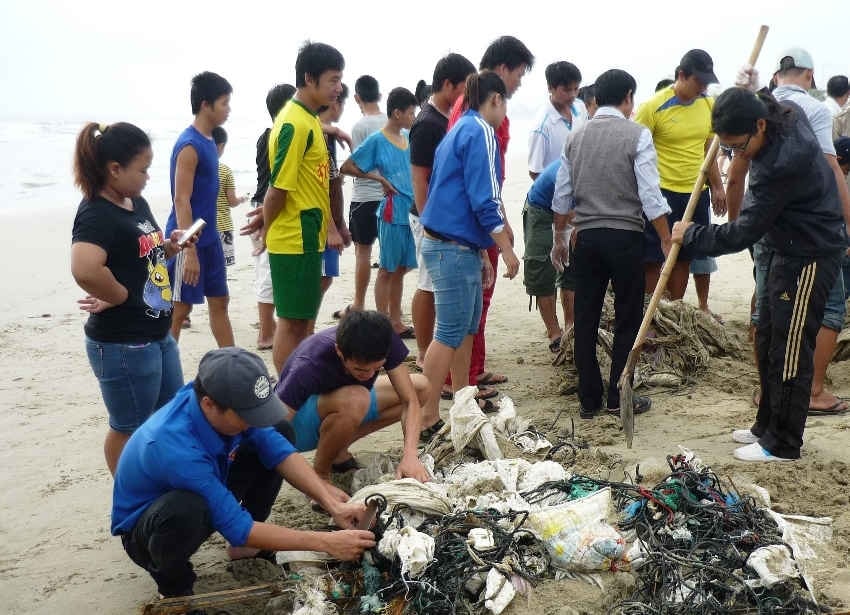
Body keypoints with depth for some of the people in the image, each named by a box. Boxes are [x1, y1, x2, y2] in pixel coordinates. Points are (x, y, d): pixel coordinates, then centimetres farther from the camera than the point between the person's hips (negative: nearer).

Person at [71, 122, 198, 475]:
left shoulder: (137, 202, 7)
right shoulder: (96, 215, -22)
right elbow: (84, 269, -40)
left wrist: (168, 247, 1)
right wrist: (120, 296, -24)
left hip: (158, 334, 10)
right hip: (122, 344, -10)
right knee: (129, 429, 9)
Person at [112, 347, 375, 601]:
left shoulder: (224, 401, -22)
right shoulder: (177, 448, -40)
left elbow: (278, 449, -13)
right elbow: (237, 527, -34)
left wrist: (332, 504, -24)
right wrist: (326, 542, -33)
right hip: (153, 526, -7)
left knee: (267, 447, -10)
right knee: (187, 509, -41)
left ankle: (246, 545, 10)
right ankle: (173, 583, -8)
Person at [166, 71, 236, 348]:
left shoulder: (208, 141, 10)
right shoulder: (189, 145, -18)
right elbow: (181, 201, -21)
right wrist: (189, 251, -24)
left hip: (209, 238, 9)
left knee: (219, 301, 14)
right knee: (179, 308, 0)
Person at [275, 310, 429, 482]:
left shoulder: (384, 342, -22)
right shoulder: (309, 367, -37)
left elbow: (410, 401, -20)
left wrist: (410, 455, -36)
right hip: (299, 427, -7)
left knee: (420, 387, -6)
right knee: (354, 400, -38)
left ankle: (339, 451, -1)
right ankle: (321, 473, -11)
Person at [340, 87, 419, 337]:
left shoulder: (408, 138, 11)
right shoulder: (377, 141, -7)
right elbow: (346, 167, -5)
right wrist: (379, 178, -9)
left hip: (411, 211, 6)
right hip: (392, 211, -6)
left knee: (400, 269, 13)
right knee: (387, 270, 2)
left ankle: (396, 321, 22)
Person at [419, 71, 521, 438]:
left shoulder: (458, 131, 19)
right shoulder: (481, 132, -10)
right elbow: (485, 201, -18)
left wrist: (480, 252, 24)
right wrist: (507, 250, -11)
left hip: (455, 245, 10)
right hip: (456, 248, -10)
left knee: (468, 326, 18)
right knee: (450, 333, -6)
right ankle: (428, 419, -1)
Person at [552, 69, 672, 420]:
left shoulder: (575, 137, 7)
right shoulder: (637, 135, -7)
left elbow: (562, 196, 10)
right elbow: (650, 196, -13)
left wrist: (559, 237, 20)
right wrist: (667, 241, -6)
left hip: (587, 236, 4)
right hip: (625, 236, -4)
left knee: (585, 320, 8)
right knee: (627, 320, 7)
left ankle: (589, 400, 14)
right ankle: (617, 399, 11)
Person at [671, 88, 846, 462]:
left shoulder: (783, 163, -32)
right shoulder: (784, 113, -3)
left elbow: (744, 232, -25)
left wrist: (691, 235, -12)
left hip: (810, 259, -10)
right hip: (787, 250, 10)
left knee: (790, 351, -3)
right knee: (768, 341, 15)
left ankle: (782, 445, 9)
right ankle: (767, 426, 28)